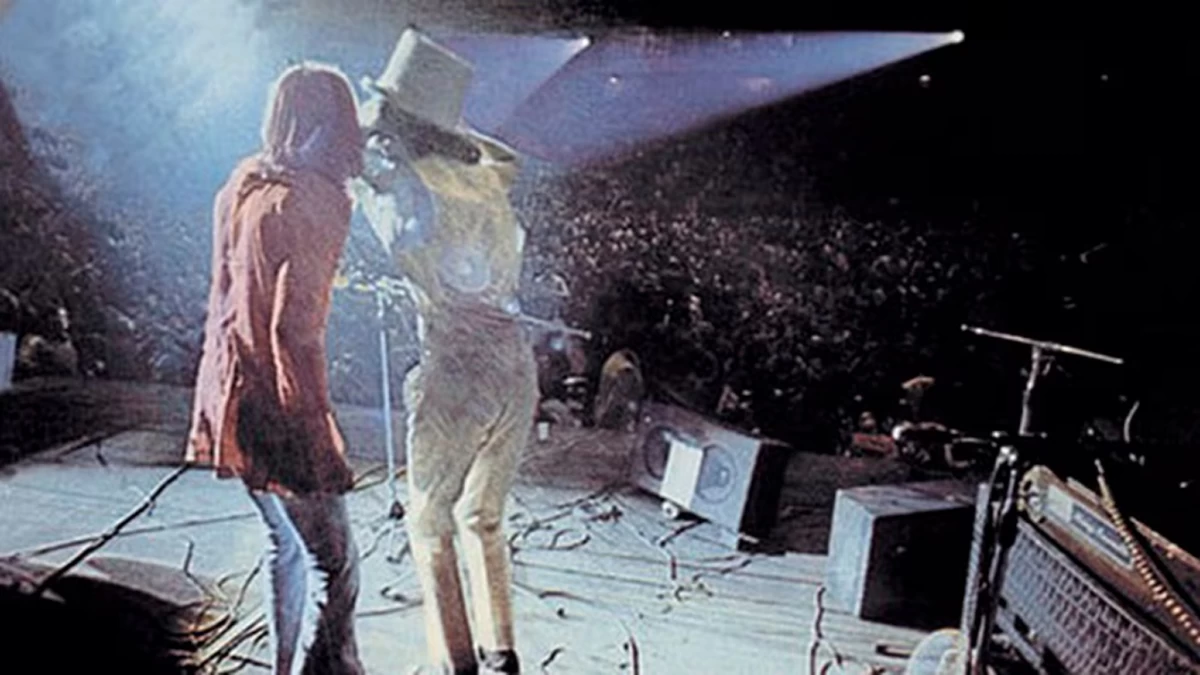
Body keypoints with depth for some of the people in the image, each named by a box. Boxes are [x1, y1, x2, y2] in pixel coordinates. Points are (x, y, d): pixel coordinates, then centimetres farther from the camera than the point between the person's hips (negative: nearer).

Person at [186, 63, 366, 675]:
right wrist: (318, 435, -18)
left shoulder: (243, 183, 7)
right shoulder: (317, 200, -16)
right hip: (274, 405, -9)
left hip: (227, 389, 9)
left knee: (286, 544, 22)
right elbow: (295, 328, -21)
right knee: (332, 566, -1)